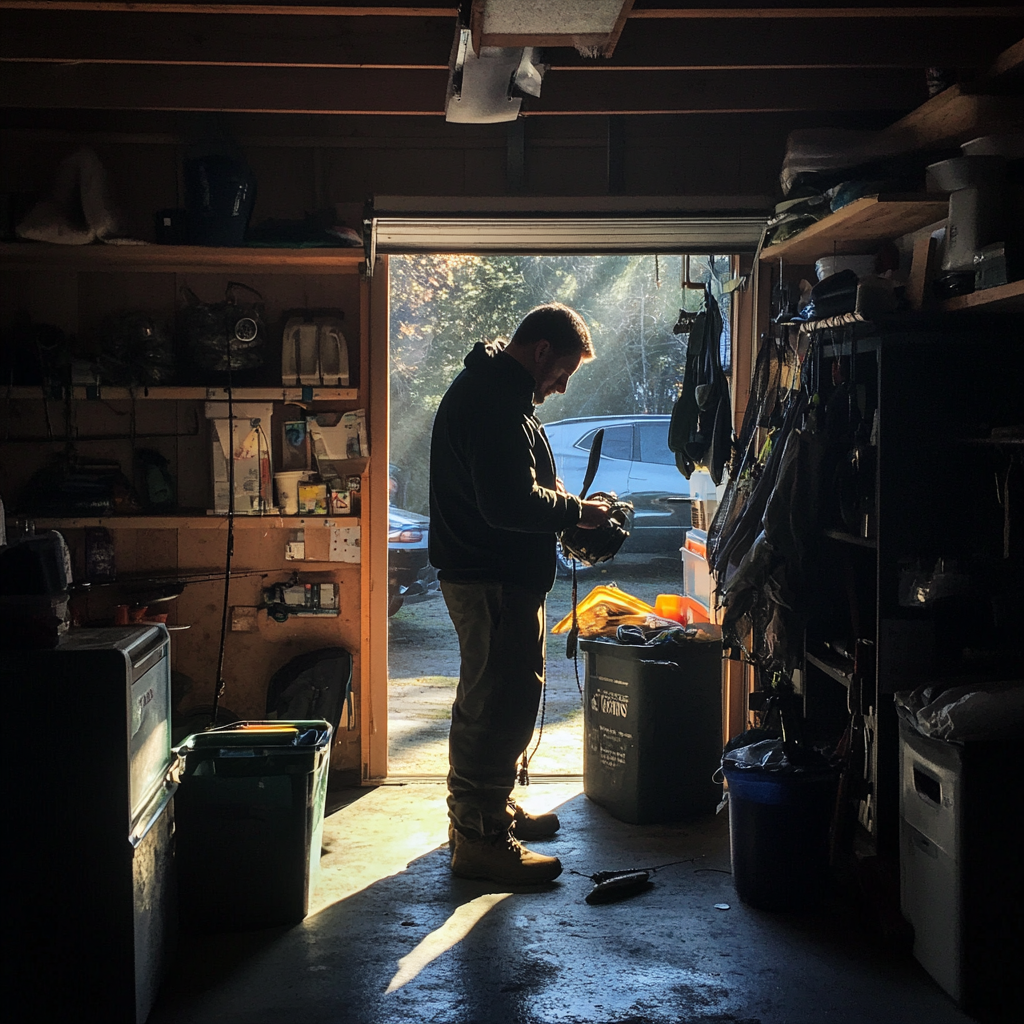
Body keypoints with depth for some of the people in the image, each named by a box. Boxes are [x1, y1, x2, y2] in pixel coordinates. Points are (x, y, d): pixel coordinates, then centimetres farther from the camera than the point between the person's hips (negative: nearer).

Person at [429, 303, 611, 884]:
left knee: (500, 699, 21)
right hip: (494, 580, -12)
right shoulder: (495, 400, -20)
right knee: (499, 703, -6)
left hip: (495, 576, 12)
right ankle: (480, 837, 2)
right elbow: (511, 504, -28)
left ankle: (489, 809, 34)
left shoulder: (494, 389, 16)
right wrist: (577, 512, -13)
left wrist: (563, 514, 9)